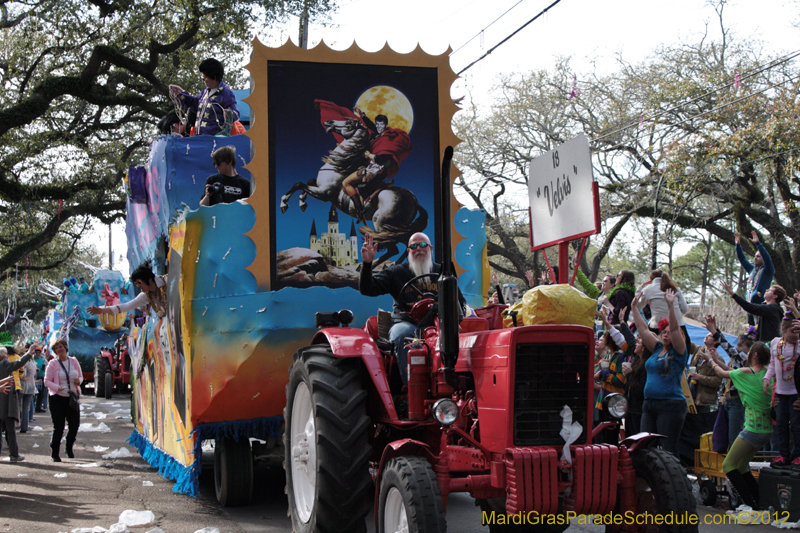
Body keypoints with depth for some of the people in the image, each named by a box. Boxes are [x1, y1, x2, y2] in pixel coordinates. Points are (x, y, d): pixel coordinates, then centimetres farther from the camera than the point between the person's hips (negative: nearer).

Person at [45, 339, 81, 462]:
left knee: (75, 425, 2)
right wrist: (57, 387, -23)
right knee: (58, 427, -6)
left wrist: (78, 381, -7)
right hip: (58, 398, -3)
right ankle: (55, 453, 5)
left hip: (72, 397, 3)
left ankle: (69, 448, 27)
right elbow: (47, 381, -4)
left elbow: (80, 376, 18)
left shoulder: (74, 361, 8)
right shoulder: (53, 364, -2)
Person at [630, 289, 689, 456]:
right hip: (649, 404, 7)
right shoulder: (657, 349, 15)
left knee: (668, 449, -7)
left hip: (670, 406, -7)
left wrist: (671, 306, -23)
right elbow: (643, 329, 16)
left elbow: (675, 329, -16)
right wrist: (635, 308, 13)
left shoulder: (678, 353, -2)